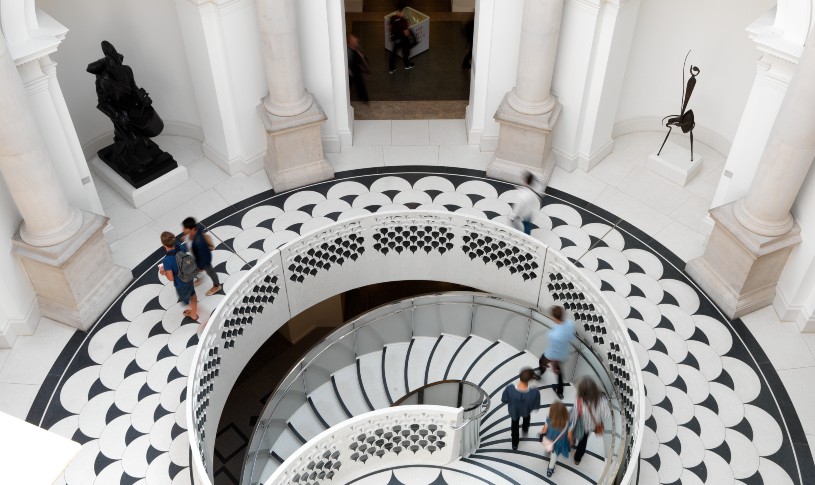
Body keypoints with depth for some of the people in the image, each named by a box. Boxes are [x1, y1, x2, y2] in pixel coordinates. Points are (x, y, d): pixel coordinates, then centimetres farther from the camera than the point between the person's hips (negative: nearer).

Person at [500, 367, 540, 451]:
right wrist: (530, 406, 1)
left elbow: (504, 400, -20)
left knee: (515, 425, 32)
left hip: (514, 410, 0)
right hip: (526, 410, 1)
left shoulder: (510, 388, -41)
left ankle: (515, 444, 55)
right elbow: (536, 406, -22)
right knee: (526, 417, 39)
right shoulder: (535, 392, -42)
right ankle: (525, 429, 71)